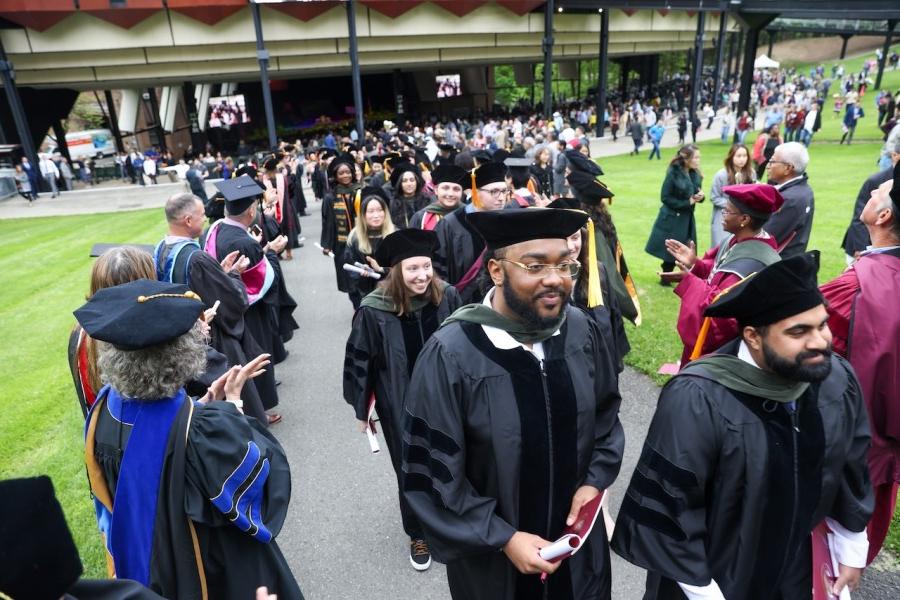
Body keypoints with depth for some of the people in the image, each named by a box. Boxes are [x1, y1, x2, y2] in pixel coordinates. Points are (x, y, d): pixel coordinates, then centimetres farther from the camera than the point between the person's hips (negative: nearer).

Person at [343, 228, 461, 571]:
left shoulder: (447, 297, -14)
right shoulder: (374, 311, -21)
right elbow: (360, 360, -9)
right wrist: (361, 410, -1)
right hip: (400, 407, -2)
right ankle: (418, 534, 41)